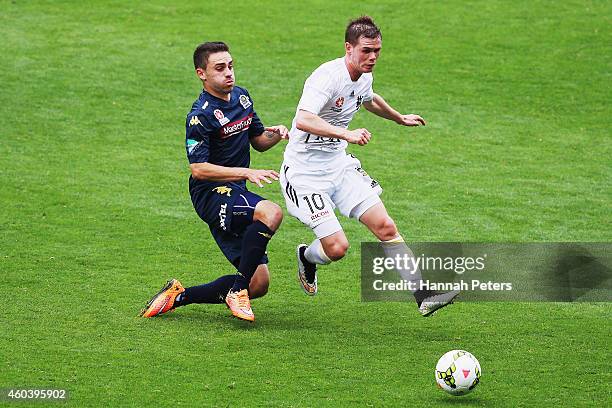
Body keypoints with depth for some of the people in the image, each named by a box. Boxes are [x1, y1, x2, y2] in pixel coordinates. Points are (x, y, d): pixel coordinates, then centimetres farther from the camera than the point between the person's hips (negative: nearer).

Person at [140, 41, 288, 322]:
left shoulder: (241, 96, 11)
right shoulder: (200, 116, -15)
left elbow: (258, 141, 22)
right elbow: (199, 169, -18)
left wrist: (275, 135, -1)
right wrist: (246, 173, -23)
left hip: (234, 194, 8)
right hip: (210, 194, -8)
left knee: (258, 284, 1)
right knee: (271, 213, -36)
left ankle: (179, 296, 14)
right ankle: (238, 291, -24)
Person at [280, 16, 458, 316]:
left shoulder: (364, 77, 4)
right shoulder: (328, 76, -23)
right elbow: (303, 120, -39)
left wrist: (401, 119, 46)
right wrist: (347, 134, -50)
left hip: (338, 164, 8)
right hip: (304, 171, -8)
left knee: (385, 226, -6)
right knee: (337, 247, -14)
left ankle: (424, 296, -5)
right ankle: (306, 257, 22)